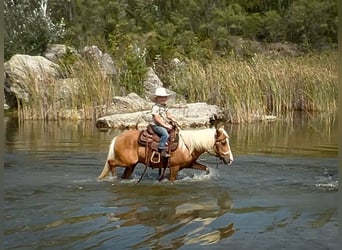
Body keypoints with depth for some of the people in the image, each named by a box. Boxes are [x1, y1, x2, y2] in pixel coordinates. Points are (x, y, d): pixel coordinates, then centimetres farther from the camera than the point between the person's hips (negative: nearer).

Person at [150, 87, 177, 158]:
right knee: (165, 134, -30)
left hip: (164, 124, 10)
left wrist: (173, 119, 1)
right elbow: (157, 118, -21)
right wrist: (165, 125, -22)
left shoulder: (165, 106, 12)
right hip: (156, 125, -10)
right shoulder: (155, 107, -16)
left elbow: (168, 114, 20)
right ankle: (162, 151, -28)